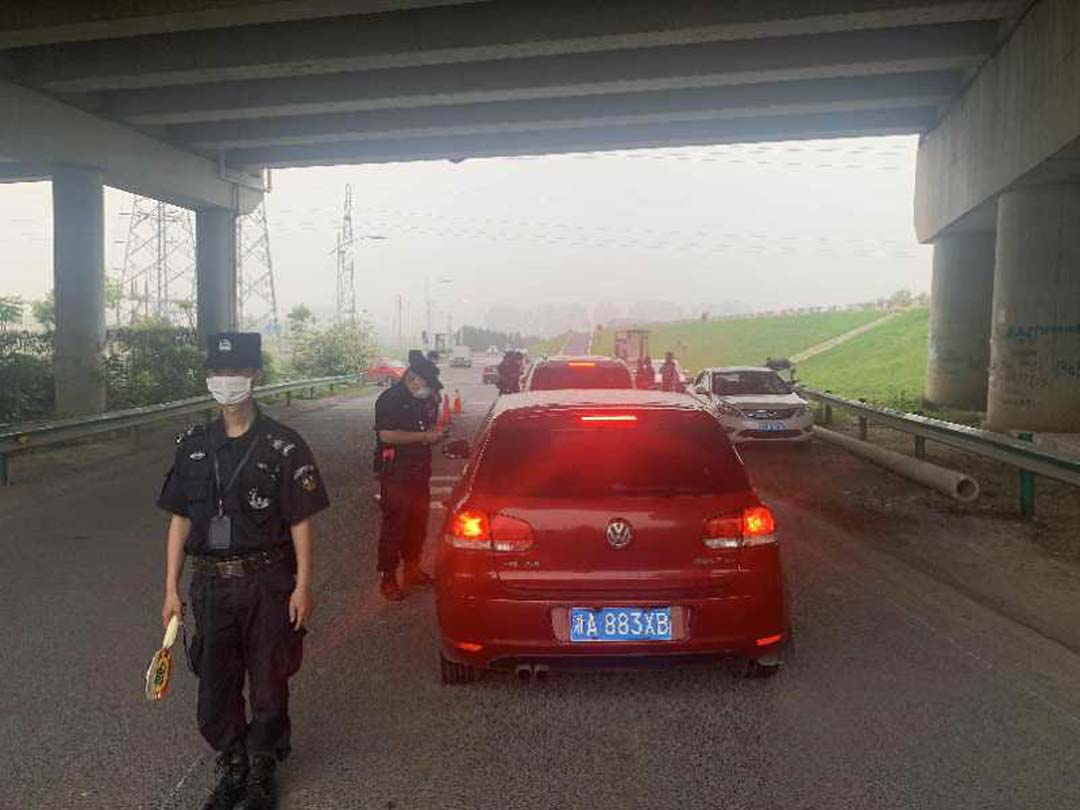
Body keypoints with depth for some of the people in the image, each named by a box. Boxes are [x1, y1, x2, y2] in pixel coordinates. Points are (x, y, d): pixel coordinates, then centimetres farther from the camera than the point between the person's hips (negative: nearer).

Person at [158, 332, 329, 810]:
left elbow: (301, 522, -6)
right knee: (216, 684, 13)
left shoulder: (283, 447, -7)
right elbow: (180, 520, 8)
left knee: (269, 682, 9)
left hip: (267, 583, -3)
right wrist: (171, 588, 6)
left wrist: (303, 586, -10)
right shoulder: (193, 447, 5)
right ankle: (231, 769, 35)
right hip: (210, 585, 4)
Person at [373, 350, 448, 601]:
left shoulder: (424, 401, 11)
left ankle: (412, 568, 30)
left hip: (420, 473, 7)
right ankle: (387, 578, 6)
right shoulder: (389, 400, -12)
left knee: (418, 524, 15)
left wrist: (436, 434, 1)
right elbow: (386, 434, -23)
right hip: (395, 474, -7)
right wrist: (424, 435, -21)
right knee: (393, 526, -3)